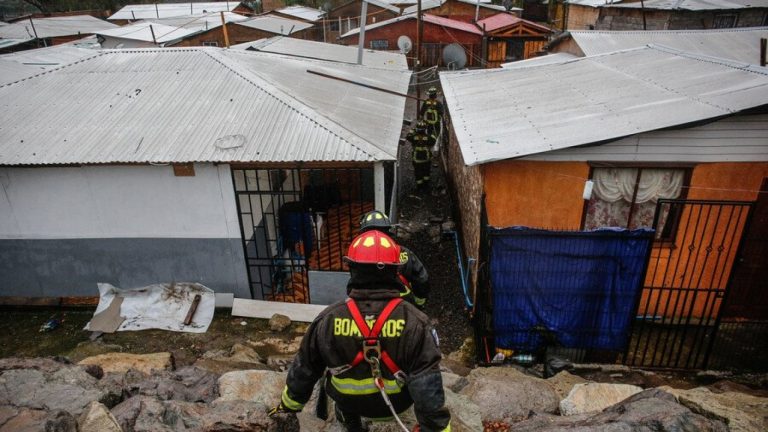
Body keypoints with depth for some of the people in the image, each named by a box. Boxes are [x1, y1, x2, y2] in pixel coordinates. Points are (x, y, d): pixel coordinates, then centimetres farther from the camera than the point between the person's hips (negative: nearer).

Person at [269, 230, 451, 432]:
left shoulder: (328, 319, -23)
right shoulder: (414, 322, -28)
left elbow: (303, 369, -8)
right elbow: (428, 385, -24)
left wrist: (288, 404, 11)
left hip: (349, 401, 1)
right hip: (397, 402, -1)